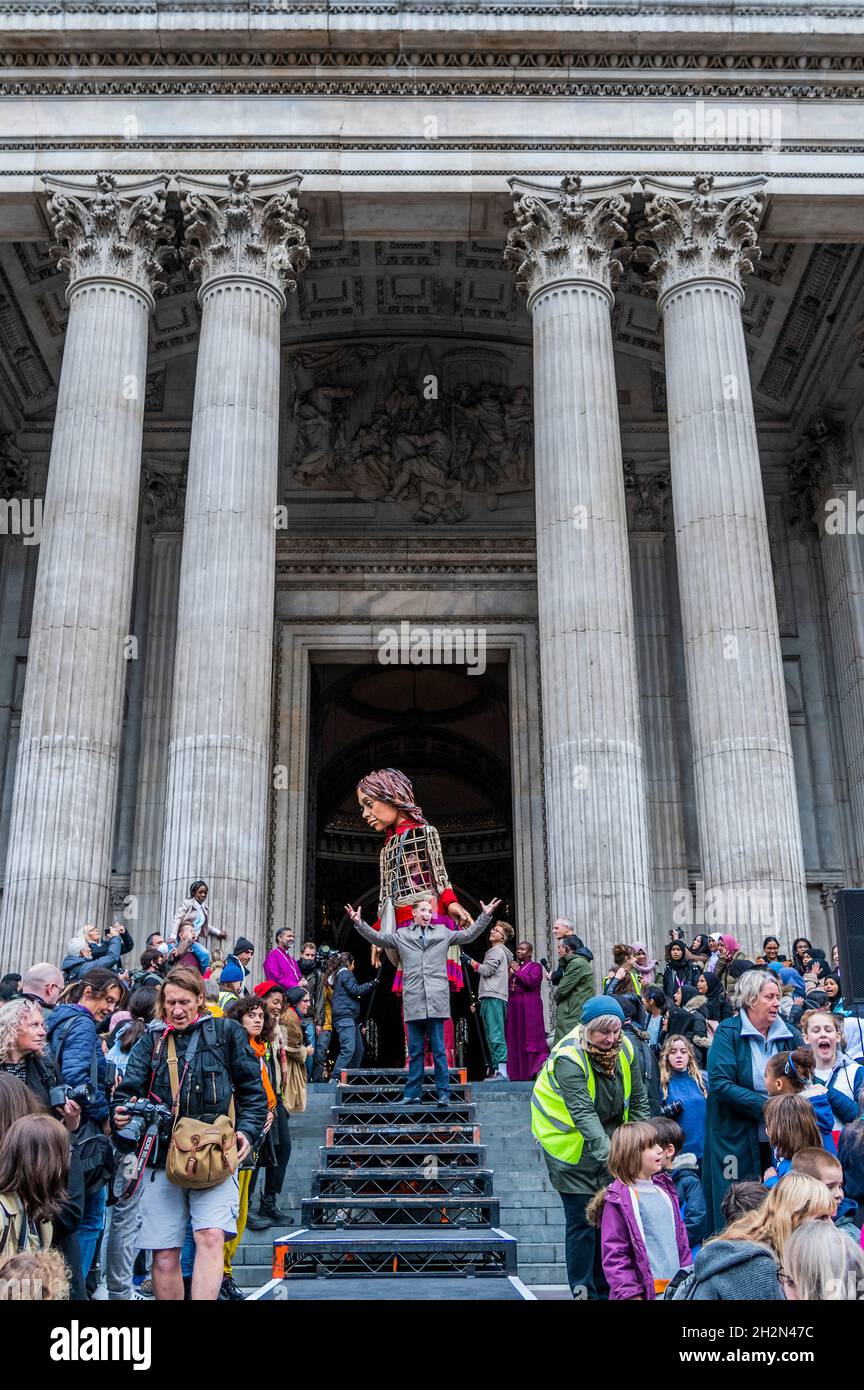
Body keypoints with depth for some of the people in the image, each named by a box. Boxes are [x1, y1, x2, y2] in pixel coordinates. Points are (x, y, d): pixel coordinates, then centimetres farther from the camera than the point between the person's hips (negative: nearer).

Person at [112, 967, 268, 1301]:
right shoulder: (151, 1040, 12)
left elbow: (252, 1089, 8)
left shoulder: (226, 1032, 7)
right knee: (164, 1255, 4)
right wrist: (121, 1113, -19)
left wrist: (247, 1130, -5)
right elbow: (129, 1088, 2)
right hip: (163, 1157, 2)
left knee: (210, 1237, -20)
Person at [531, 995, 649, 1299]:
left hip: (609, 1140, 6)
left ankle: (605, 1286, 24)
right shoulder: (568, 1058, -27)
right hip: (572, 1145, -5)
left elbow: (638, 1101, 4)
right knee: (582, 1220, -4)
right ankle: (583, 1290, 10)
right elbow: (583, 1114, -35)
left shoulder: (625, 1049, -8)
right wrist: (608, 1155, -44)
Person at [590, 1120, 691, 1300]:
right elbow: (613, 1253, -10)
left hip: (675, 1287, 7)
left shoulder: (664, 1190, 12)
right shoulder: (617, 1199, -10)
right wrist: (631, 1294, -13)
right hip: (646, 1290, -6)